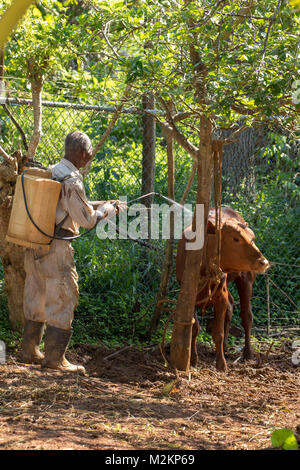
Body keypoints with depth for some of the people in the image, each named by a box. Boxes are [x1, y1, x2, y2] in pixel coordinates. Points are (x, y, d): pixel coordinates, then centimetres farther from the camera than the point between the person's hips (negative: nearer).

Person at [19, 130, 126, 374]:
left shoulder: (51, 172, 10)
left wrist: (101, 205, 24)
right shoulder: (72, 181, -17)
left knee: (36, 298, 16)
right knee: (63, 300, 0)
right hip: (56, 249, -9)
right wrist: (110, 209, 4)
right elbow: (87, 219, -12)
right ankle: (55, 358, 3)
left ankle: (30, 352, 24)